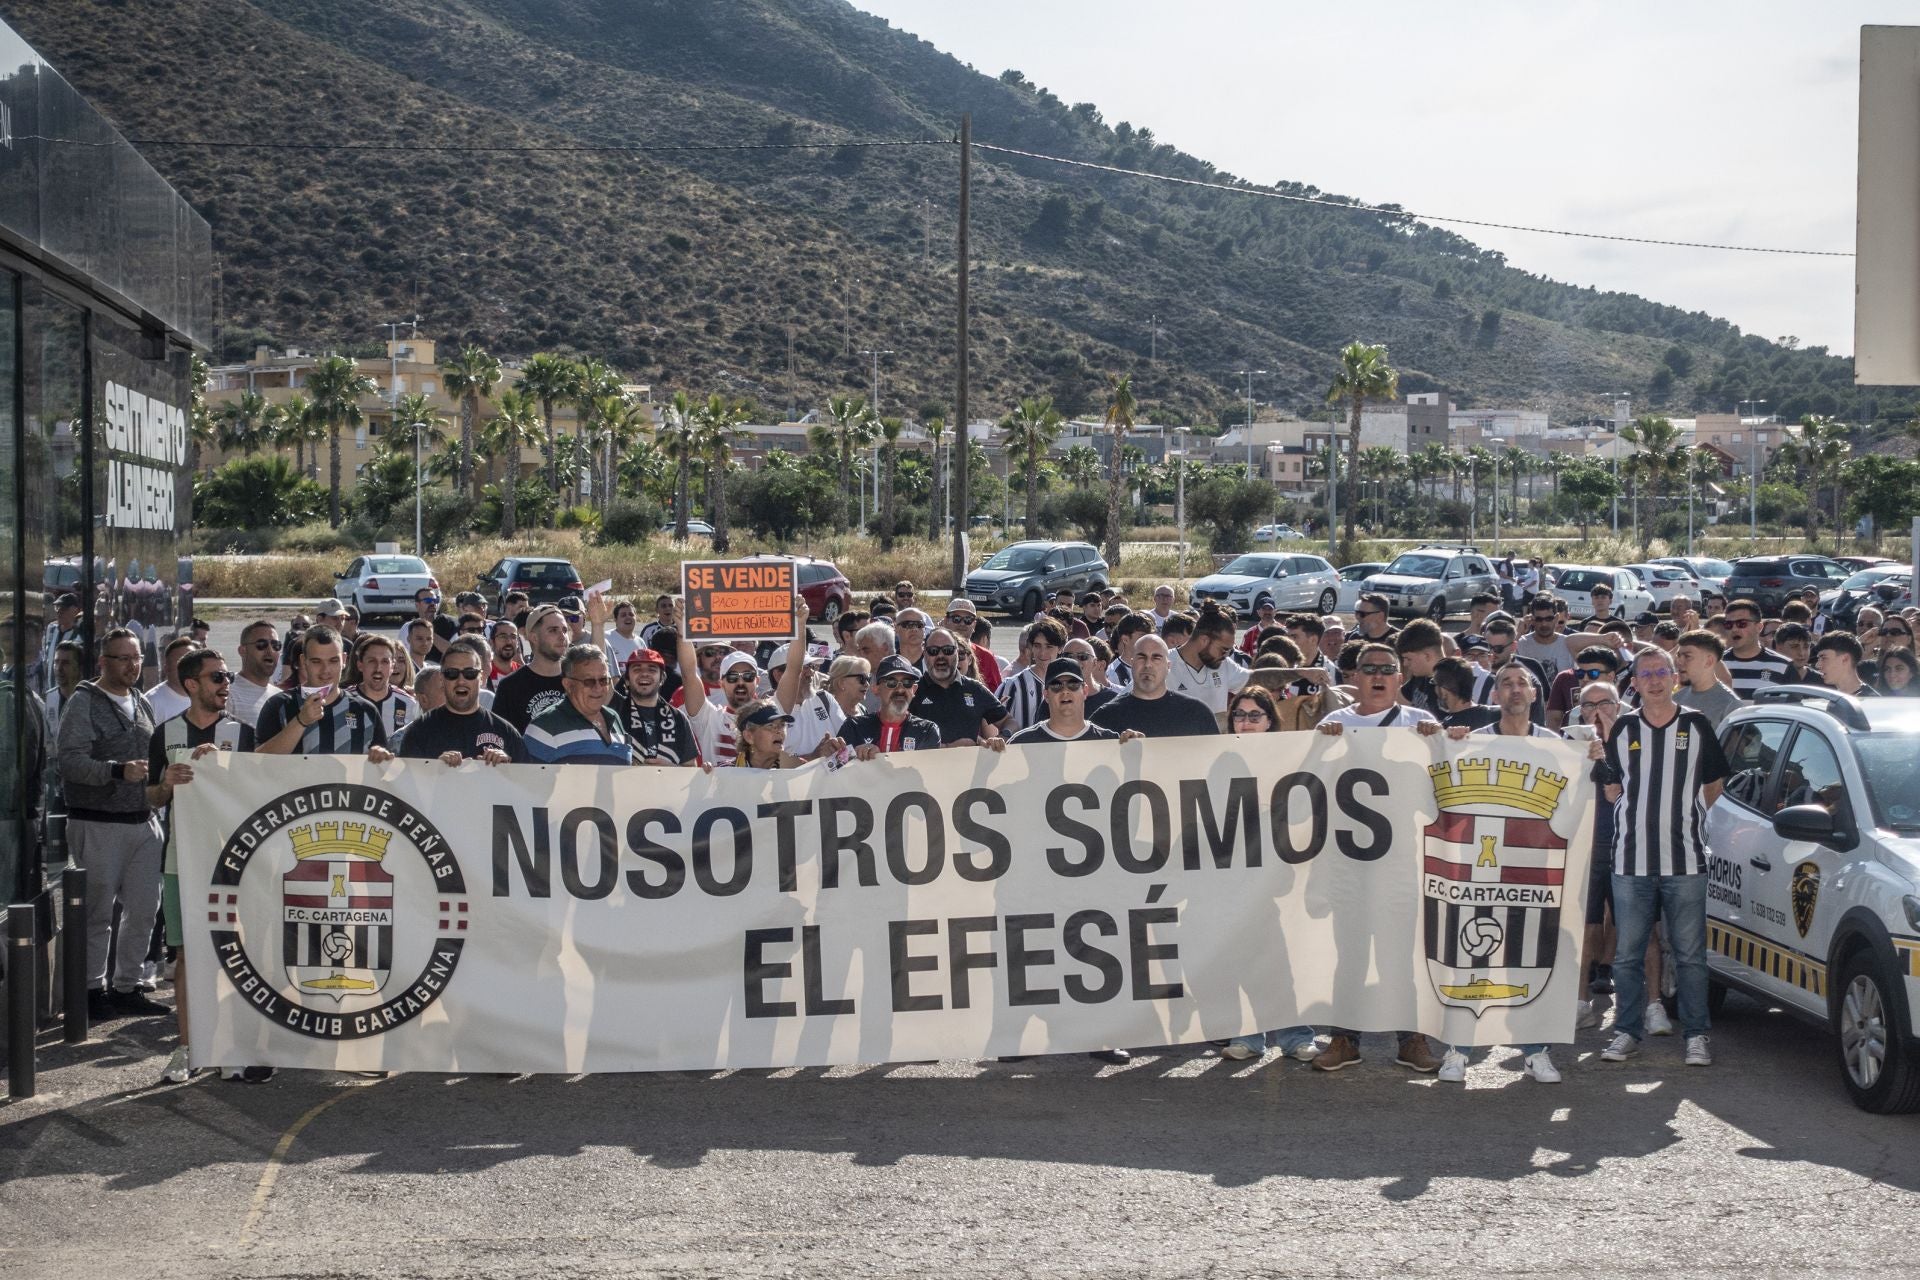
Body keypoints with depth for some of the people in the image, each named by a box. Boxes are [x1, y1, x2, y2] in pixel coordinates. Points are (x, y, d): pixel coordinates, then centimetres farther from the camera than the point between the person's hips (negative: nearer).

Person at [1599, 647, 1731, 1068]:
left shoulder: (1697, 726, 4)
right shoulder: (1623, 728, 7)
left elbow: (1714, 784, 15)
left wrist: (1684, 814, 10)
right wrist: (1639, 815, 9)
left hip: (1685, 859, -1)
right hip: (1630, 858, 1)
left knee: (1690, 953, 2)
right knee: (1628, 953, 5)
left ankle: (1696, 1034, 10)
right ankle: (1627, 1031, 15)